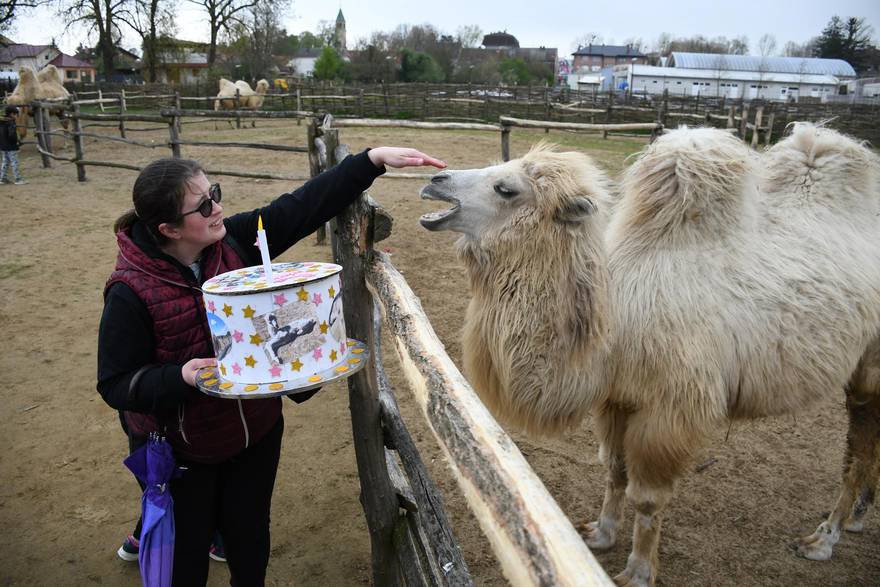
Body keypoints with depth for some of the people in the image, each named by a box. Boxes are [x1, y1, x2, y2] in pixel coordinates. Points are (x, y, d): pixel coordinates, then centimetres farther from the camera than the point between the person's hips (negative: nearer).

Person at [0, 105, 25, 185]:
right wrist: (17, 141, -11)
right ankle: (18, 179, 0)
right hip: (11, 146, -8)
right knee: (14, 162, -3)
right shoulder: (11, 123, -17)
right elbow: (12, 135, -25)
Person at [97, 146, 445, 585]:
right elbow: (115, 385, -17)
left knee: (250, 537, 22)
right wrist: (180, 378, -34)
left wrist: (373, 159, -17)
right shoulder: (130, 293, -24)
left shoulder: (234, 240, -13)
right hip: (182, 451, -4)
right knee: (187, 549, 17)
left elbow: (306, 205, -12)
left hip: (256, 429, 4)